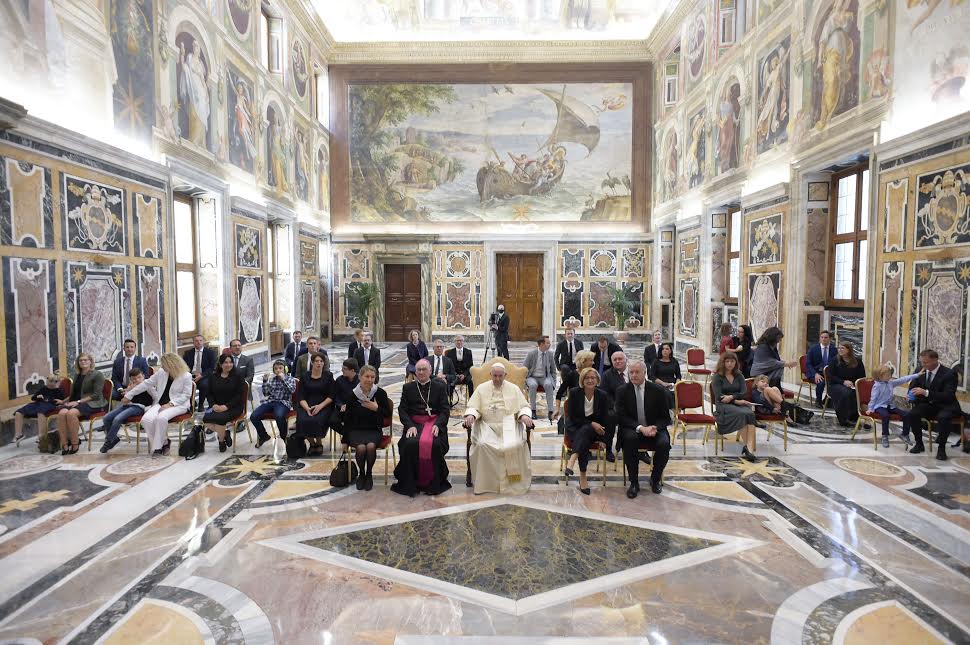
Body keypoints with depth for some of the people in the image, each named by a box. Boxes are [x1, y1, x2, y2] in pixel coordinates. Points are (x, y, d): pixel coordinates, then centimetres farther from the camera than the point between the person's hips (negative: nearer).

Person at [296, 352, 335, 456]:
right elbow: (301, 397, 3)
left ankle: (319, 443, -1)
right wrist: (307, 408, -15)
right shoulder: (305, 376, 10)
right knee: (303, 421, -28)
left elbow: (331, 396, 0)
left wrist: (320, 406, -15)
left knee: (318, 421, -31)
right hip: (307, 405, 2)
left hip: (324, 406, -1)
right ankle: (312, 443, -1)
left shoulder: (328, 376, 6)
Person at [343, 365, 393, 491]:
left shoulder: (380, 393, -4)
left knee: (371, 446, -30)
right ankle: (361, 475, -1)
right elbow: (347, 418, 4)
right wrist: (344, 440, 5)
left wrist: (377, 408, -16)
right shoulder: (353, 395, -3)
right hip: (356, 430, 0)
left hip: (374, 430, 0)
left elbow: (388, 414, 3)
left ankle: (369, 474, -4)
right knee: (361, 447, -29)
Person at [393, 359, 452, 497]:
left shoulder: (440, 387, 13)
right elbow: (402, 409, 7)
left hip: (434, 423, -1)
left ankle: (433, 484, -13)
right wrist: (410, 425, -11)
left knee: (435, 444, -31)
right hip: (414, 423, 1)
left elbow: (445, 410, 6)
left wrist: (437, 425, -13)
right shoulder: (408, 388, 16)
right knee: (410, 444, -30)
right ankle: (410, 484, -14)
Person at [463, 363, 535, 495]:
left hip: (509, 425, 0)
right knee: (482, 444, -31)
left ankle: (514, 483, -13)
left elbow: (523, 407, 10)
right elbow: (473, 407, 8)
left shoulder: (514, 388, 13)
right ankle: (485, 482, -17)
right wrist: (470, 415, -16)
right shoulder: (481, 388, 12)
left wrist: (524, 415, -14)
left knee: (515, 445, -30)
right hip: (488, 426, 0)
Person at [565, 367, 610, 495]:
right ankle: (583, 478, -32)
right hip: (575, 428, -1)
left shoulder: (602, 395, -3)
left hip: (595, 429, 1)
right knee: (584, 441, -33)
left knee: (585, 431, -35)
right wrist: (592, 424, -20)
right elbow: (573, 417, -10)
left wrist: (597, 426, -18)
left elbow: (605, 420, 1)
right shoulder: (574, 393, -7)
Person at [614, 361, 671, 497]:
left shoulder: (658, 390, -1)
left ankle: (655, 479, 0)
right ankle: (634, 483, -19)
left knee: (664, 444, -29)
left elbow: (665, 418, 2)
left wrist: (654, 428, -19)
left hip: (654, 429, 1)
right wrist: (640, 428, -22)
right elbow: (621, 417, -6)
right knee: (629, 438, -34)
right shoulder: (622, 391, -1)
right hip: (632, 430, -1)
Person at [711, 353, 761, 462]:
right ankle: (747, 446, -28)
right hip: (723, 406, -3)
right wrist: (737, 401, -13)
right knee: (742, 414, -34)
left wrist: (732, 397, -14)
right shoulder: (717, 377, 5)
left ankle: (749, 448, -42)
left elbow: (744, 393, 4)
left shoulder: (739, 376, 18)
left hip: (739, 403, 4)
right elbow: (719, 396, -6)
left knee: (750, 413, -31)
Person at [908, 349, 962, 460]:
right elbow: (913, 386, 15)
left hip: (945, 406, -5)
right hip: (927, 404, 5)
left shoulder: (949, 374, -16)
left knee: (943, 417, -36)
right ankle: (919, 444, -7)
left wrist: (926, 392, -38)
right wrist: (911, 395, -10)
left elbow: (949, 396, -26)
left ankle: (941, 448, -18)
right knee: (912, 413, -24)